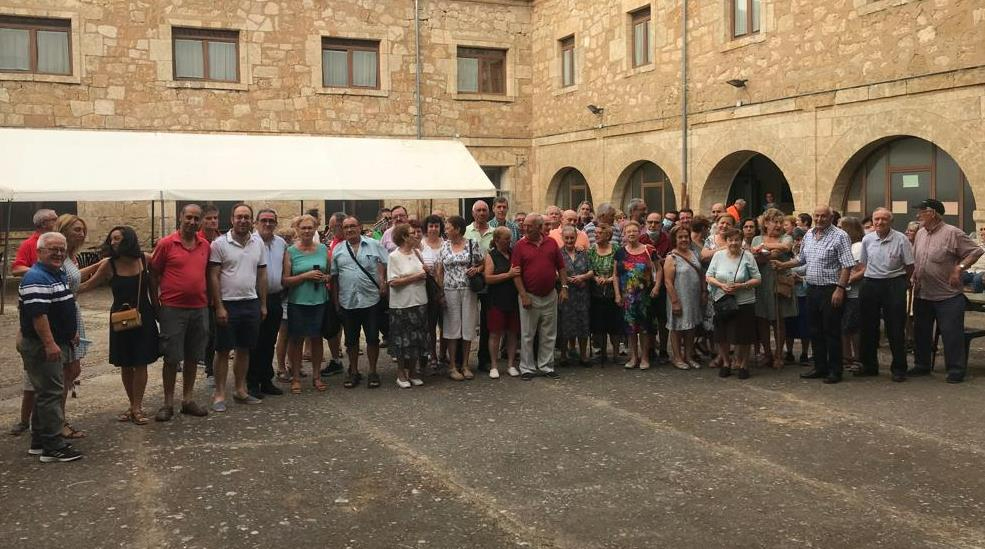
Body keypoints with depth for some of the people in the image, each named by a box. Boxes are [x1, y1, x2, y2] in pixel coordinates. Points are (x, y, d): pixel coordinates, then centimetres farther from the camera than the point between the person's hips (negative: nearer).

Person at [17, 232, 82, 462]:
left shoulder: (58, 274, 14)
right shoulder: (36, 278, -18)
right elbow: (37, 314, -25)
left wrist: (72, 330, 26)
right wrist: (49, 344, -28)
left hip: (56, 343, 10)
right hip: (41, 345, -10)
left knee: (46, 391, 15)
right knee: (50, 392, -8)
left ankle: (39, 441, 24)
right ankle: (53, 447, -5)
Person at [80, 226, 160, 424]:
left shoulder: (146, 259, -5)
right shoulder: (109, 266, -5)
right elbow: (88, 285, 2)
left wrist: (156, 309, 11)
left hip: (144, 318, -1)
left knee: (140, 364, -1)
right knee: (125, 365, 7)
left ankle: (137, 408, 5)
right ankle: (134, 405, 20)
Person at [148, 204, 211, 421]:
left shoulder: (205, 245, 7)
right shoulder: (166, 244, -5)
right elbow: (153, 273, 1)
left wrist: (209, 300, 11)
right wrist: (156, 302, 1)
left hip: (199, 309, 4)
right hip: (172, 308, -4)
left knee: (193, 357, 11)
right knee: (171, 358, 2)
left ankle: (188, 400, 22)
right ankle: (168, 403, 12)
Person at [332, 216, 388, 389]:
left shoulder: (374, 245, 2)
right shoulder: (338, 250, 7)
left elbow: (387, 265, 5)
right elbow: (334, 276, 9)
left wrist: (384, 283, -6)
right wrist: (335, 300, 6)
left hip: (371, 300, -2)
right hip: (347, 302, 2)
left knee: (373, 338, 3)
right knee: (351, 340, 10)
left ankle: (373, 372, 16)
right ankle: (353, 372, 23)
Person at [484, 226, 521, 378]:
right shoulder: (491, 256, -2)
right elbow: (488, 278, -12)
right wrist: (509, 275, -17)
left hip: (514, 300, 4)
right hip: (497, 301, -4)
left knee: (513, 333, 8)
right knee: (495, 334, 1)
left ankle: (511, 364, 18)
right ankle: (494, 366, 11)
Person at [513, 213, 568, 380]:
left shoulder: (552, 243, 3)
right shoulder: (520, 246, -4)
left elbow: (561, 267, 8)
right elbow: (516, 272, -8)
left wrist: (564, 287, 0)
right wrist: (523, 295, -13)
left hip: (550, 296, 3)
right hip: (529, 297, -2)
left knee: (549, 335, 10)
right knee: (527, 335, 4)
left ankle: (546, 366, 21)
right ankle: (527, 368, 14)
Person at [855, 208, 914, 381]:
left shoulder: (900, 239, -6)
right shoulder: (867, 239, 5)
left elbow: (909, 266, 1)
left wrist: (901, 284, 6)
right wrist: (869, 278, 10)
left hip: (894, 284, -4)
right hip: (871, 284, 4)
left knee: (895, 328, -1)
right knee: (868, 327, 9)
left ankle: (899, 368, 9)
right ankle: (869, 365, 21)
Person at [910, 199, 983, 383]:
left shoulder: (952, 233, -11)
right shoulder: (920, 233, 10)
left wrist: (959, 268, -18)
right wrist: (914, 275, 9)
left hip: (948, 296, -7)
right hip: (922, 294, 7)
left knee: (951, 333, -3)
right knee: (920, 332, 14)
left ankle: (956, 370, 6)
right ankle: (922, 365, 26)